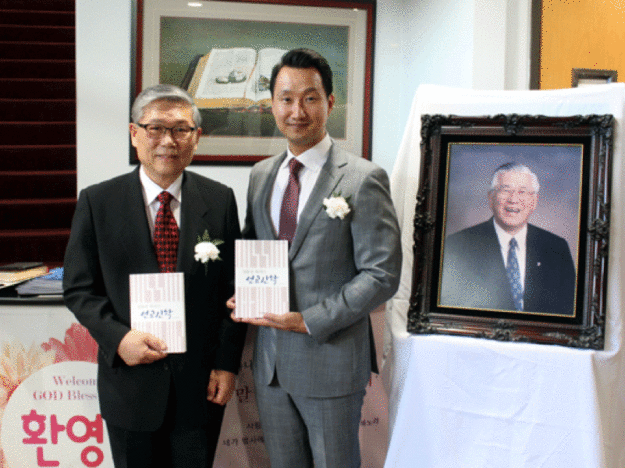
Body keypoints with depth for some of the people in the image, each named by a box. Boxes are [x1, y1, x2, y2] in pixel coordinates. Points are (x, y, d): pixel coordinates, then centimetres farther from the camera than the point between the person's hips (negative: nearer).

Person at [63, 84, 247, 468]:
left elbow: (232, 288, 2)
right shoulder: (97, 202, -3)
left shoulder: (220, 200, 0)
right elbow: (79, 288, -1)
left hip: (200, 384, 1)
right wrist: (118, 337, -16)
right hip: (130, 378, 0)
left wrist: (228, 363, -3)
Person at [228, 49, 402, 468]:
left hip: (330, 359, -5)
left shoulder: (363, 179, -11)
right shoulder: (261, 175, 9)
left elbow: (381, 274, -15)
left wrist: (309, 321, -19)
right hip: (270, 359, 6)